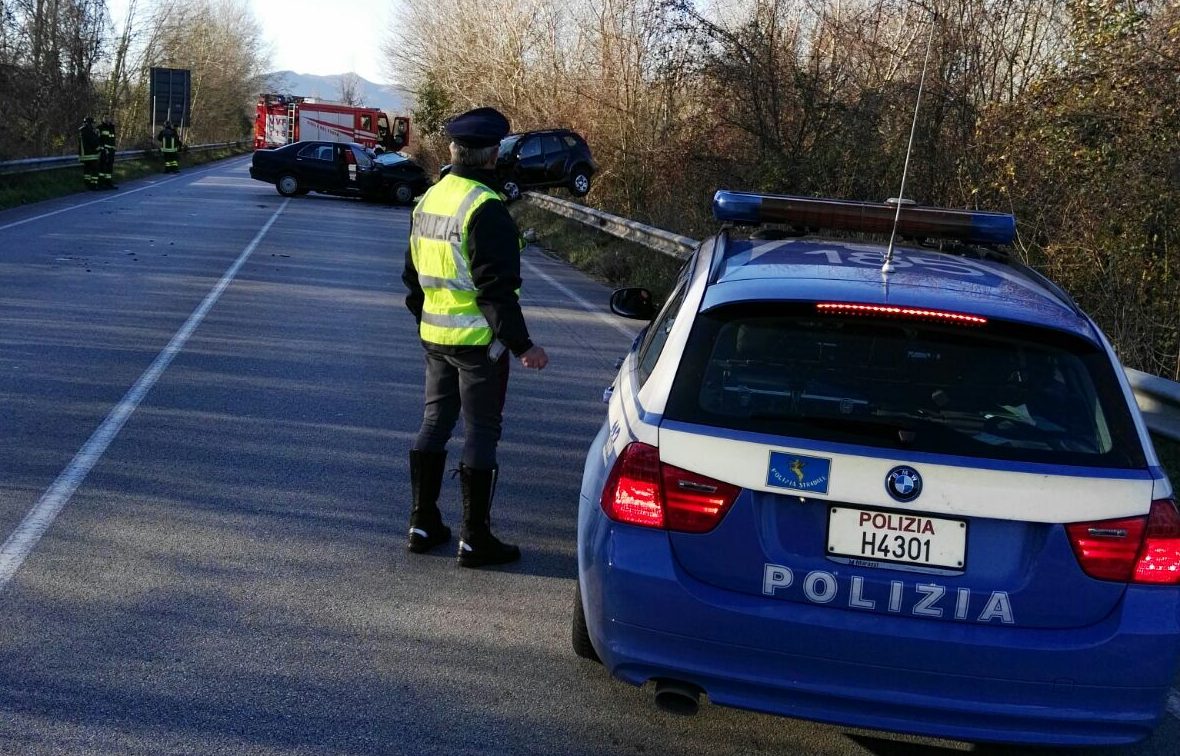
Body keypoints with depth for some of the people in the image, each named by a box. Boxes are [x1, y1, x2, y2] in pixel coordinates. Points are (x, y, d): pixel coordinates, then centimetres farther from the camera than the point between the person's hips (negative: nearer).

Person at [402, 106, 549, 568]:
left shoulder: (429, 200, 9)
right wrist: (521, 344, -19)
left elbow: (413, 275, 18)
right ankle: (475, 539, 5)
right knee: (481, 434, 0)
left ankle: (423, 523, 22)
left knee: (434, 424, 16)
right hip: (478, 340, -8)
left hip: (434, 336, 8)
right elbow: (497, 288, -22)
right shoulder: (485, 209, -18)